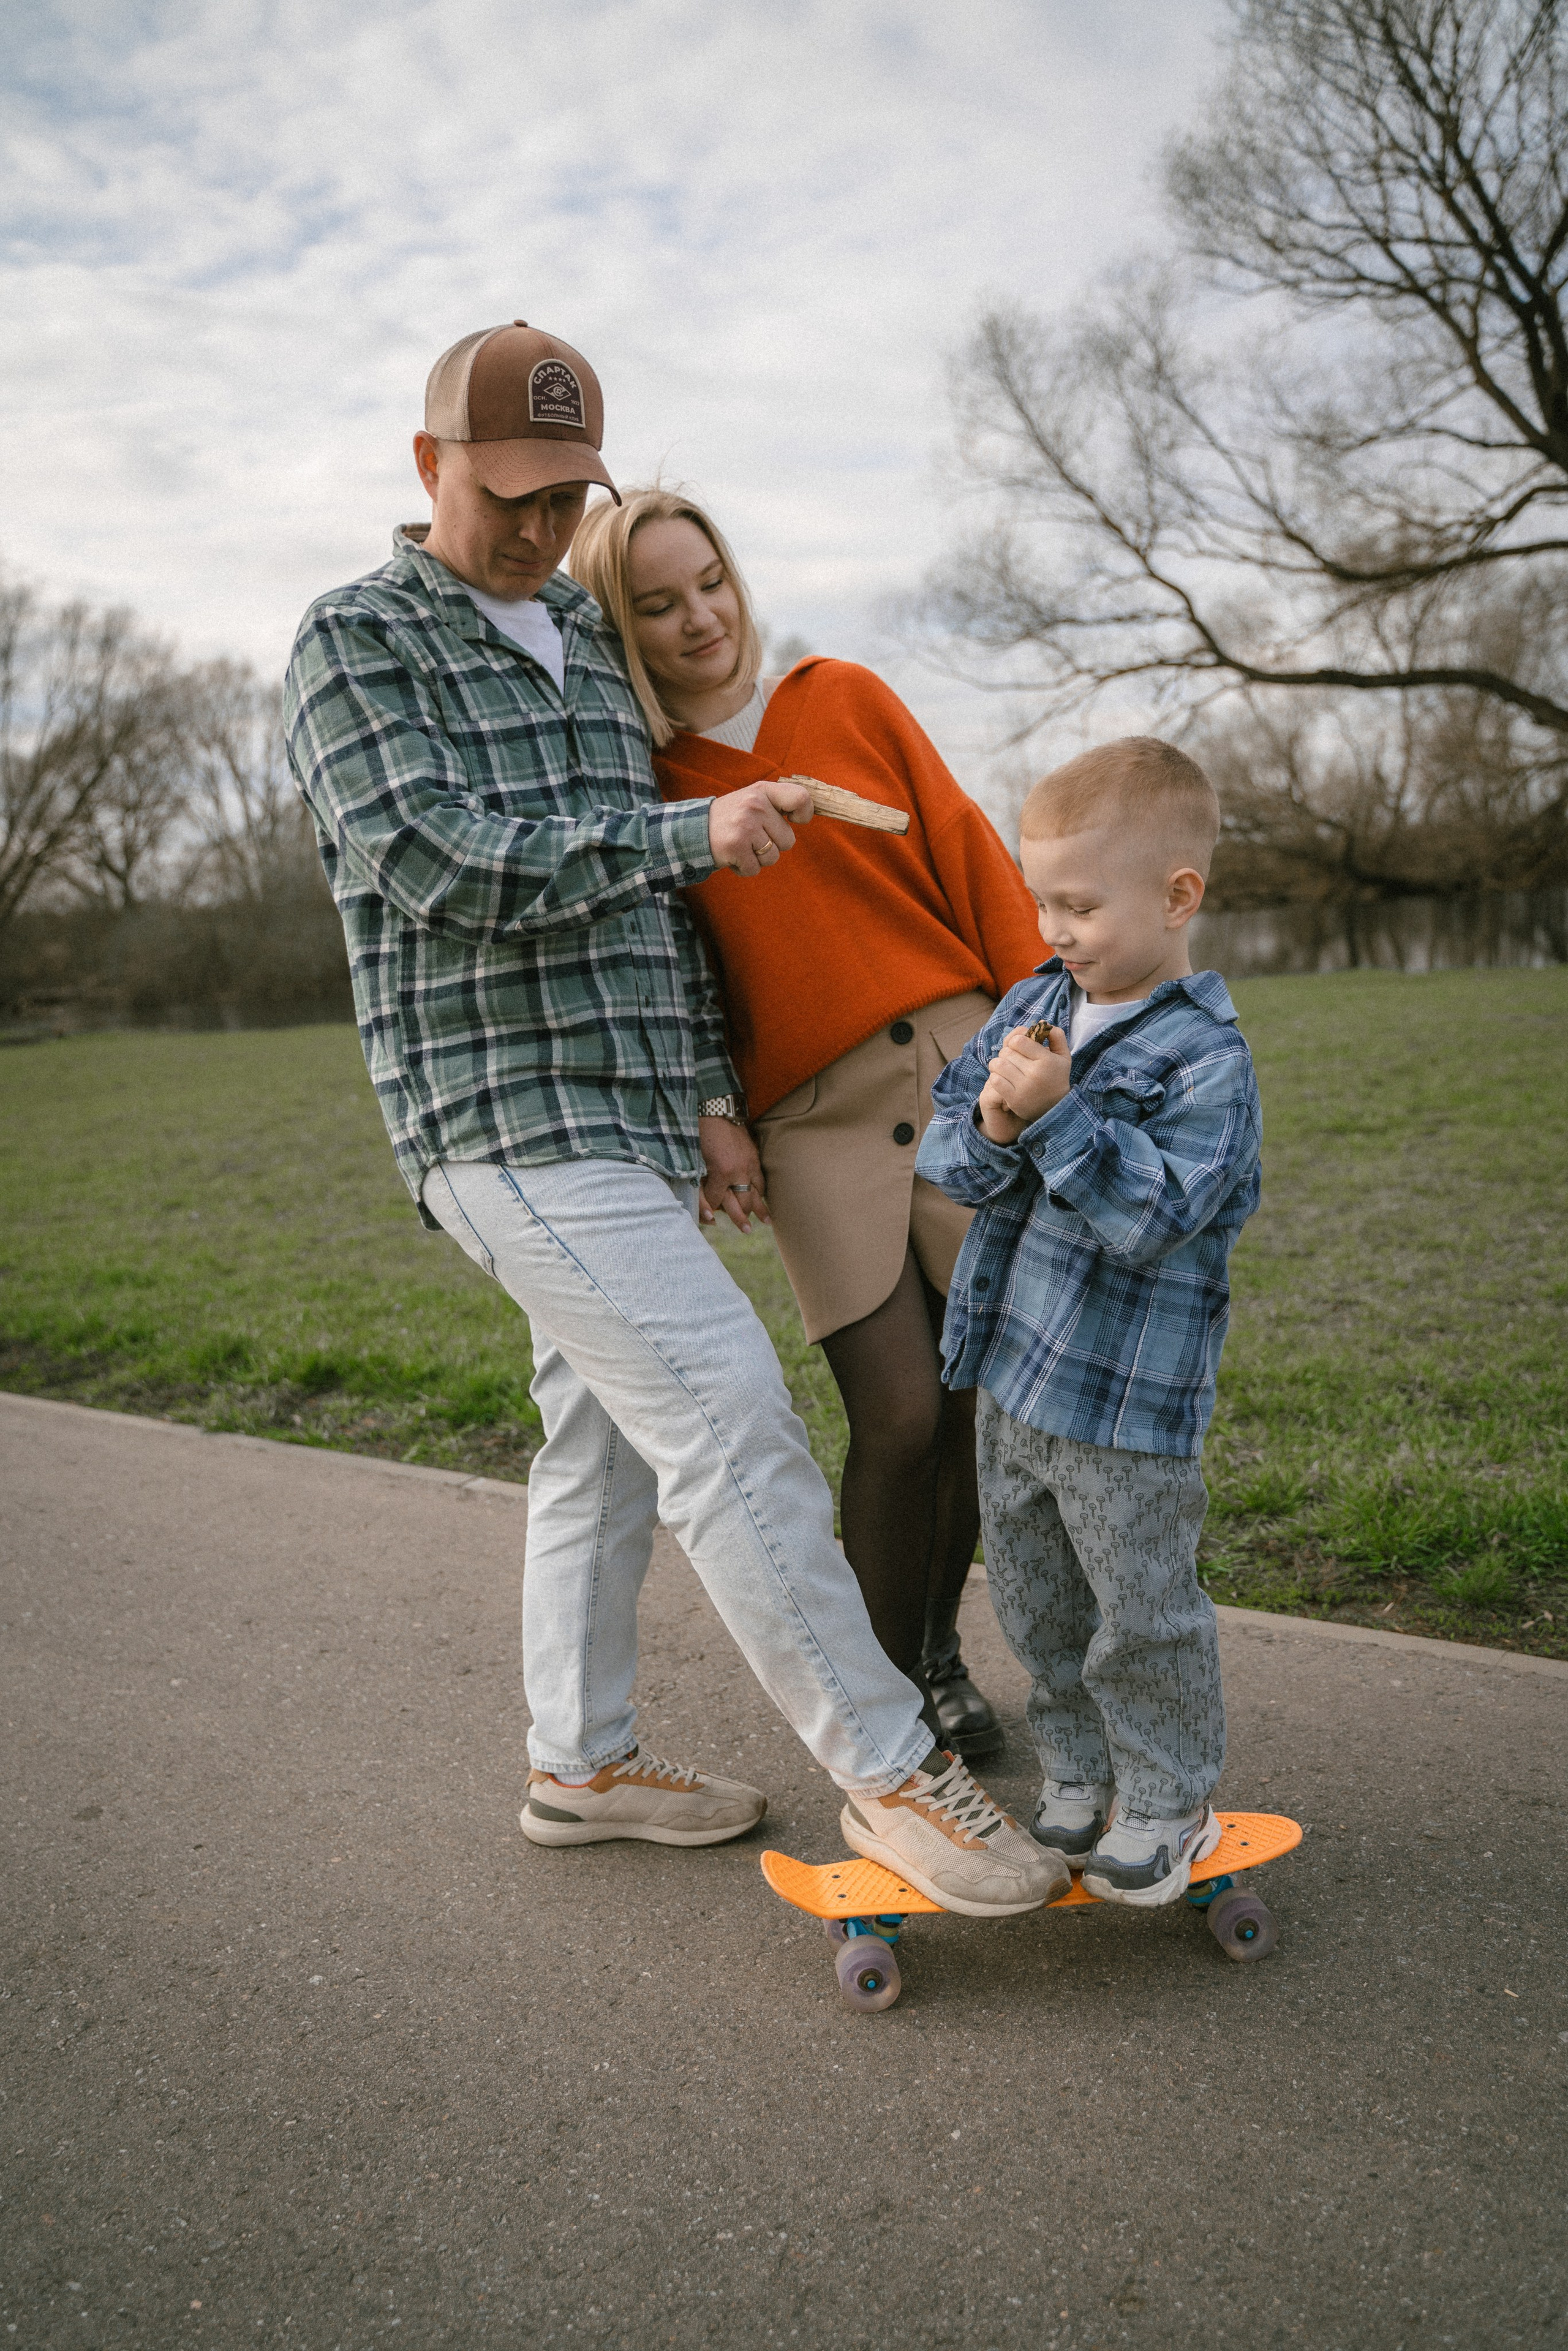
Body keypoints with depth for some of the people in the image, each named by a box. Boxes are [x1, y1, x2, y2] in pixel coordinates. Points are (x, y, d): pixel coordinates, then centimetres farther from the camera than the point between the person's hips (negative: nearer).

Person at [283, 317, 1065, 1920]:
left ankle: (581, 1760, 27)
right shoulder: (356, 641, -3)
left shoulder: (590, 645, 19)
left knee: (605, 1438, 13)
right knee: (727, 1414, -13)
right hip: (514, 1122, -8)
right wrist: (693, 831, -15)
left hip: (630, 1121, 8)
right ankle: (891, 1770, -3)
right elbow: (443, 868, -17)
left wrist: (712, 1092, 12)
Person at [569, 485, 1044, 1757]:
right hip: (813, 1125, -1)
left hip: (967, 1072, 2)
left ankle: (940, 1644, 29)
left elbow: (971, 860, 6)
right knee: (900, 1418, -10)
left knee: (986, 1400, 4)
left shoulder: (846, 700, 7)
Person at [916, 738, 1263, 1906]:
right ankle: (1081, 1777, 37)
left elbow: (1151, 1215, -25)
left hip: (1128, 1403, -7)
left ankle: (1172, 1801, 29)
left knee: (1143, 1613, 8)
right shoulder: (1030, 1005, 5)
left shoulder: (1206, 1059, -16)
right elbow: (944, 1150, 3)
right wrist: (993, 1127, -18)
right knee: (1037, 1604, 19)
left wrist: (1056, 1117, -31)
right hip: (1012, 1376, 7)